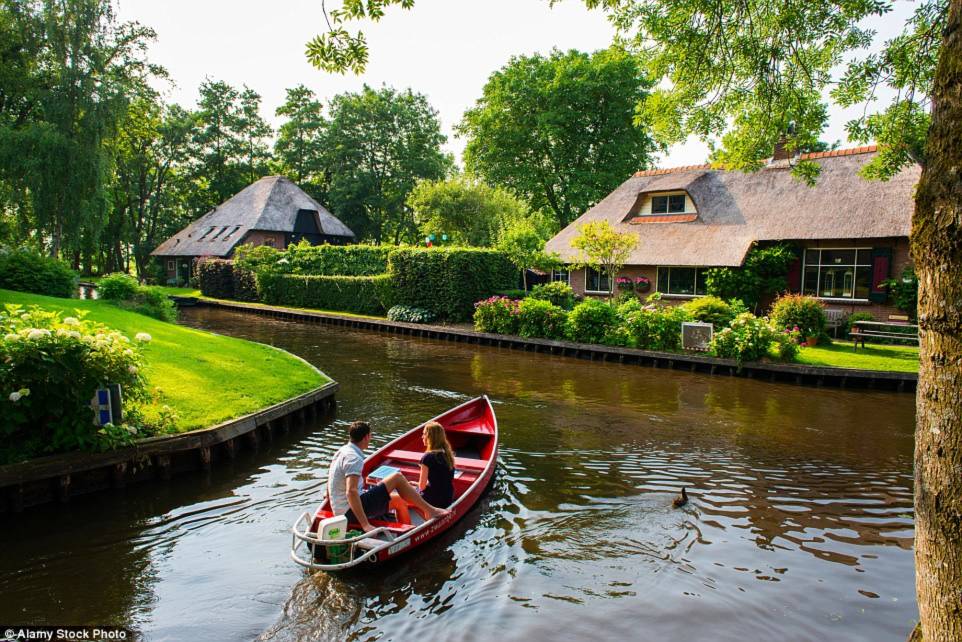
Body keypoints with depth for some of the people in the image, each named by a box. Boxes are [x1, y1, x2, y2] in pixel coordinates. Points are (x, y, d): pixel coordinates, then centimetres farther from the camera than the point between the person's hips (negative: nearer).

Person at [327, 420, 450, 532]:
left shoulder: (342, 451, 11)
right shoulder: (354, 458, -20)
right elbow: (351, 491, -31)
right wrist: (365, 525, -33)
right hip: (351, 512, -10)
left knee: (398, 500, 20)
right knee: (397, 478, -7)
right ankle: (430, 510, 4)